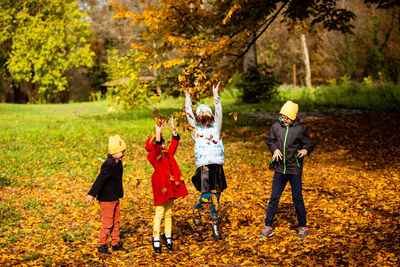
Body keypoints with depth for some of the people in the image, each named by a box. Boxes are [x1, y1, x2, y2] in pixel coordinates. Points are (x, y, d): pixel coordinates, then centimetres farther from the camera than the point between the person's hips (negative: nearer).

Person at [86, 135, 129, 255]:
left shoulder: (118, 163, 6)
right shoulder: (108, 165, -23)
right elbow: (100, 180, -28)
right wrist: (92, 194, -30)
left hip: (115, 198, 9)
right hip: (106, 199, -9)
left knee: (116, 222, 16)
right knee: (107, 223, -1)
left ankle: (116, 244, 26)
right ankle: (101, 246, 11)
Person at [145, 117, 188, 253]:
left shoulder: (168, 154, 14)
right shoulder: (153, 157, -8)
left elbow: (174, 143, 15)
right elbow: (156, 148, -27)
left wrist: (173, 129, 6)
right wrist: (158, 132, -32)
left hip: (171, 188, 7)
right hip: (161, 188, -7)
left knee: (169, 213, 14)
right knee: (159, 213, -4)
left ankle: (168, 236, 25)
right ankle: (156, 239, 3)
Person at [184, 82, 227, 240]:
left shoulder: (215, 126, 18)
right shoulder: (196, 128, 12)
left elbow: (219, 112, 15)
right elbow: (188, 113, 11)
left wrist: (215, 94, 17)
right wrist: (188, 97, 18)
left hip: (217, 165, 3)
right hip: (203, 166, -2)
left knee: (215, 196, 4)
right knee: (206, 195, -14)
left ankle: (215, 226, 13)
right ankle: (197, 210, 18)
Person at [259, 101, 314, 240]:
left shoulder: (300, 130, -8)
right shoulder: (276, 127, -2)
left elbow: (310, 144, 2)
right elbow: (269, 140, 14)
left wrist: (305, 150, -20)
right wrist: (275, 149, -5)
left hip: (295, 170, -2)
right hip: (280, 169, 2)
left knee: (297, 199, 5)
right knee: (274, 198, 6)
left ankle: (302, 227, 21)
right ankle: (267, 227, 16)